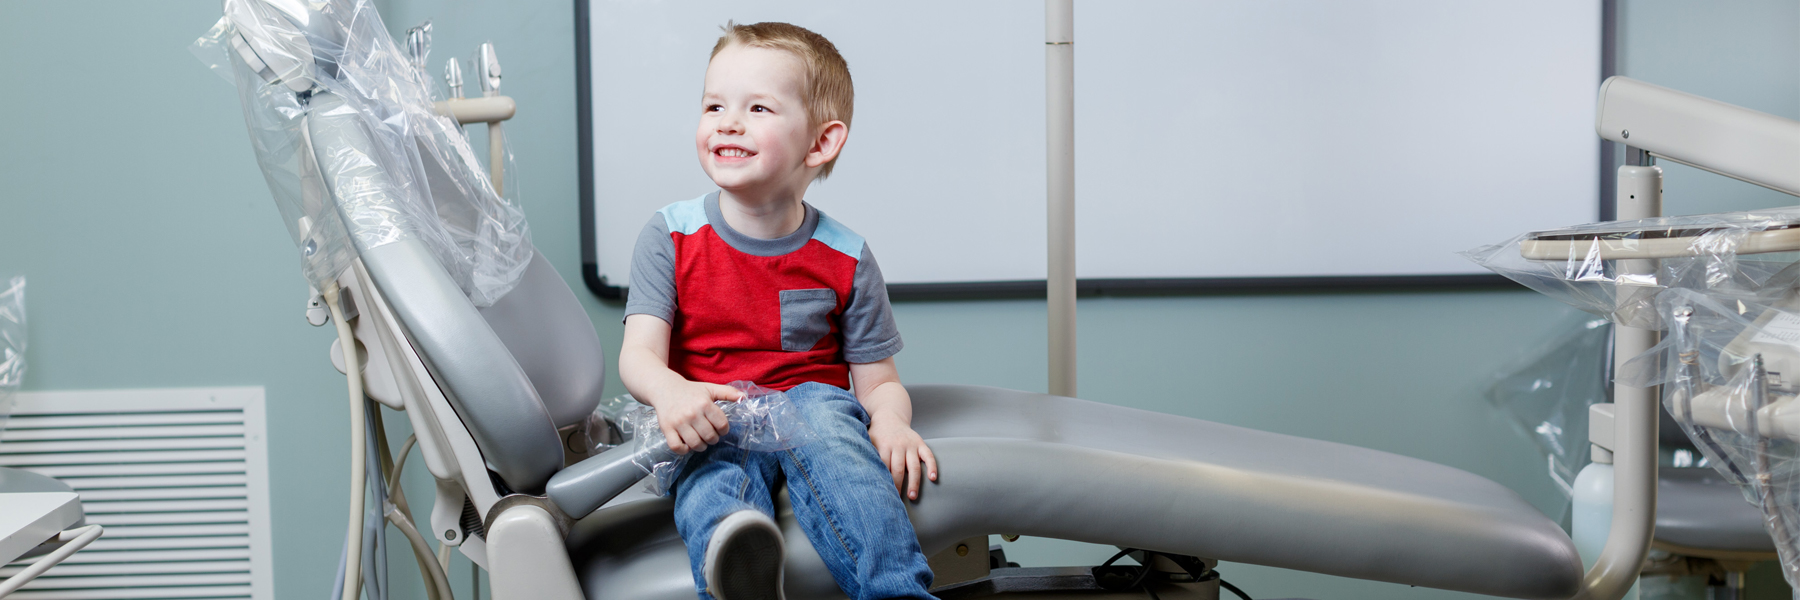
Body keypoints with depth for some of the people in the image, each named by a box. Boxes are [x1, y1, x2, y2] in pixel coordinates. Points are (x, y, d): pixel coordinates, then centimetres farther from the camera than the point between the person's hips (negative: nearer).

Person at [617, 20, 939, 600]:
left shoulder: (845, 259, 3)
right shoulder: (669, 236, 2)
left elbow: (878, 379, 7)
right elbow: (639, 352, -8)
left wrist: (890, 420, -19)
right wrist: (670, 392, -34)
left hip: (813, 403, 1)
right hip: (709, 421, 0)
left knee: (821, 410, -34)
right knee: (719, 466, -34)